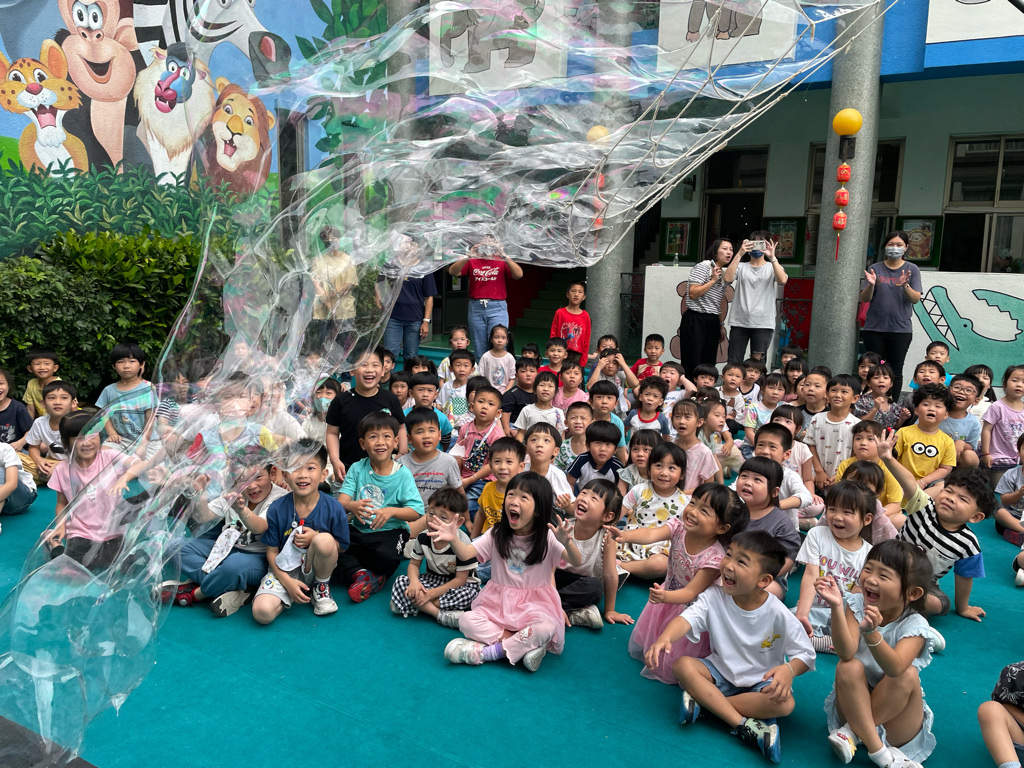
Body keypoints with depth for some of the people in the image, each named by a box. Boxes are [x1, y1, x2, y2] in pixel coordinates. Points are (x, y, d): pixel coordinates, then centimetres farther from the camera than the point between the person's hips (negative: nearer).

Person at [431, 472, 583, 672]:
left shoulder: (547, 538, -10)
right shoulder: (497, 534, -3)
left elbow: (577, 562, -23)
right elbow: (465, 554, -14)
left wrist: (567, 543, -46)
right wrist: (453, 539, -36)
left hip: (534, 603, -2)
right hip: (499, 602, 3)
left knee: (546, 628, -34)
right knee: (466, 621, -22)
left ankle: (492, 651, -20)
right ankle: (525, 644, -20)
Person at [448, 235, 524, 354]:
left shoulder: (501, 261, 6)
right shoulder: (472, 262, 9)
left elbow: (519, 274, -9)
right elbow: (452, 272, -4)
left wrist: (505, 257, -20)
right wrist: (467, 258, -16)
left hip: (497, 308, -2)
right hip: (476, 308, 2)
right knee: (479, 348, 6)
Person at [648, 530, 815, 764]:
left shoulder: (779, 615, -21)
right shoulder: (714, 597, -17)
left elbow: (806, 654, -14)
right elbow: (687, 618, -32)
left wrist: (789, 669, -38)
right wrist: (665, 638, -54)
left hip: (760, 681, -1)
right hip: (721, 672, 2)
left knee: (785, 703, -32)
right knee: (682, 665, -24)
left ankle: (703, 701, -23)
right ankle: (743, 725, -25)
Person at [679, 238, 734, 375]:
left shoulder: (723, 274, 17)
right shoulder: (703, 267, -6)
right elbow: (693, 294, -17)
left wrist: (721, 325, 19)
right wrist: (713, 280, -14)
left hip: (713, 322, 8)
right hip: (695, 321, -8)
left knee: (708, 364, 6)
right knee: (692, 364, -8)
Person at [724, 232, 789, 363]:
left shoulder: (772, 267, 12)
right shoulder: (741, 266, 12)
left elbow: (782, 280, -10)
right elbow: (728, 278, -10)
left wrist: (772, 257, -17)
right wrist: (739, 254, -13)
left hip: (763, 323, 0)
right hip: (739, 322, 1)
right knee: (733, 363, -1)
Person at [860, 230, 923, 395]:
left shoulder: (912, 269, 5)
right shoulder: (875, 268, 6)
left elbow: (916, 299, -4)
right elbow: (864, 298, 1)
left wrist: (905, 285, -23)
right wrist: (871, 285, -20)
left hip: (900, 329, 0)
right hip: (874, 328, 0)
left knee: (895, 372, 1)